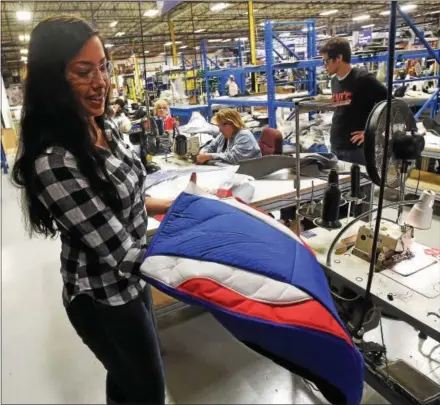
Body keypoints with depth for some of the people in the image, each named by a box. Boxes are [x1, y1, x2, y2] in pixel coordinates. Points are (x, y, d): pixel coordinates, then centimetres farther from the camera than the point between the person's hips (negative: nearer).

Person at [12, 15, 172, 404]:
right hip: (104, 298, -7)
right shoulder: (54, 161, -31)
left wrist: (172, 205, 6)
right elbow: (123, 255, -29)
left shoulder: (99, 130, -3)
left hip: (130, 281, 8)